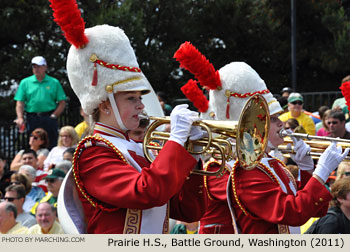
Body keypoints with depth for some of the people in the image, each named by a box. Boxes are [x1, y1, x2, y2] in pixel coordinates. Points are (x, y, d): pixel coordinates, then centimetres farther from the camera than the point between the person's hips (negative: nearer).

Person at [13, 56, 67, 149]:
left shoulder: (54, 82, 7)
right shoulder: (25, 82, 9)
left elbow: (62, 103, 5)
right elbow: (20, 103, 3)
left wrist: (54, 116, -6)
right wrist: (20, 118, -11)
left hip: (49, 118, -1)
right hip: (32, 119, 1)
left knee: (52, 145, -4)